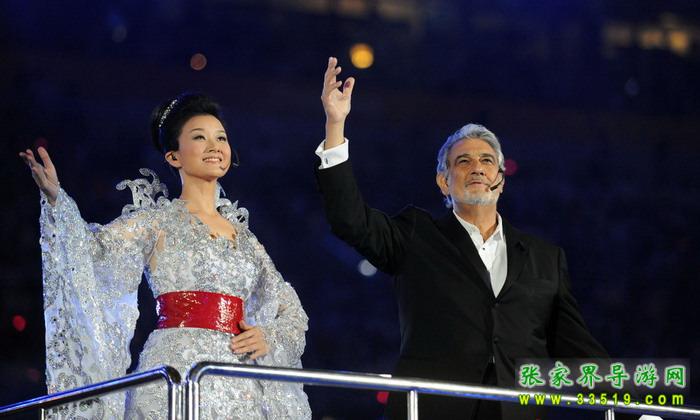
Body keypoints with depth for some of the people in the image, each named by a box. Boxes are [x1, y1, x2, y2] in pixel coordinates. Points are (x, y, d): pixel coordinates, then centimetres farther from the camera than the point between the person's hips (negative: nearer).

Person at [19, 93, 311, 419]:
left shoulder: (242, 237, 21)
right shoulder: (157, 221, 7)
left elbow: (293, 311, 24)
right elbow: (97, 248, -10)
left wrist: (268, 338, 3)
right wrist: (55, 199, -25)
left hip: (238, 385, 5)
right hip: (179, 372, -5)